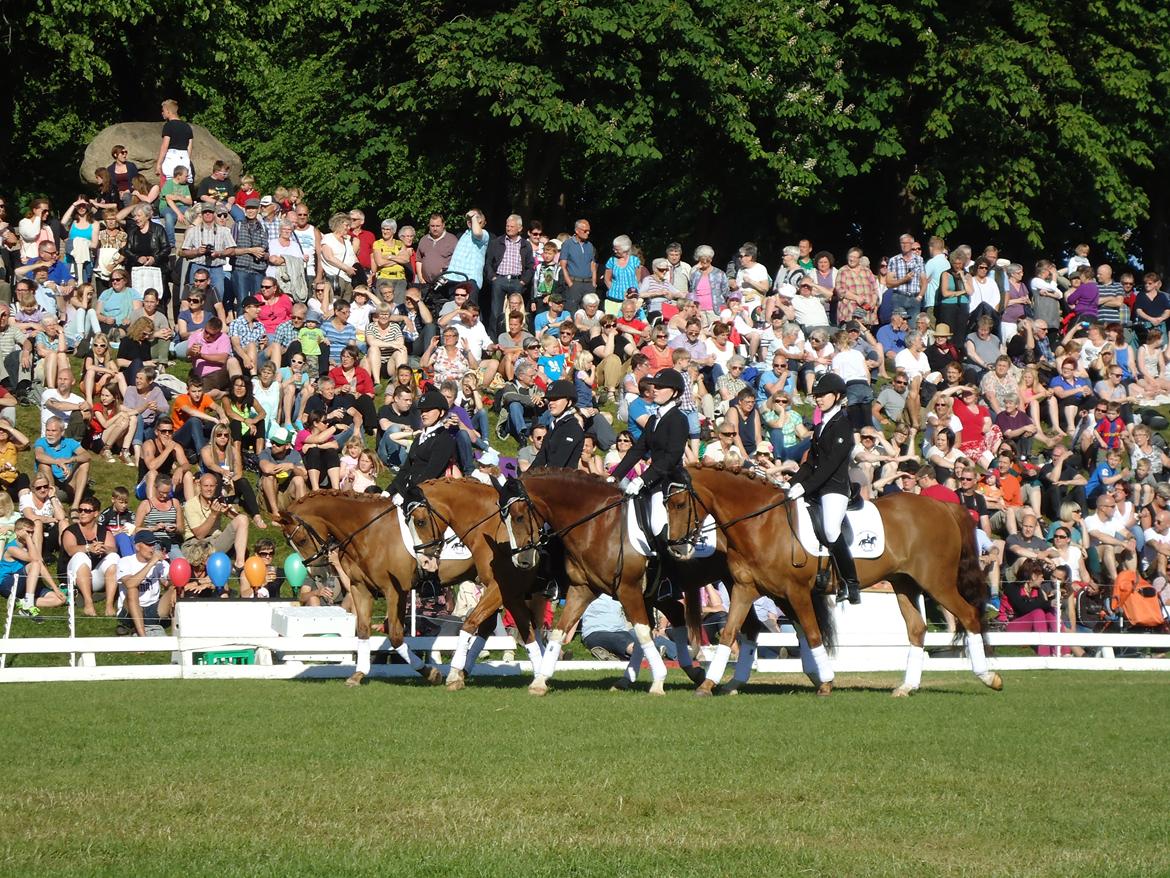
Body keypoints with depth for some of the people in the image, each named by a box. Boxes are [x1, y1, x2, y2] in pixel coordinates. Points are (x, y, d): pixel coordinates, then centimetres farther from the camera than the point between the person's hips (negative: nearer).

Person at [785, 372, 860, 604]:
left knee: (831, 530, -29)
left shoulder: (843, 424, -8)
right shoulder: (821, 425, 18)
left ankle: (852, 583, -20)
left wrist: (805, 486, -21)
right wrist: (794, 483, 4)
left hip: (835, 485, -9)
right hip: (816, 487, 9)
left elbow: (831, 463, -16)